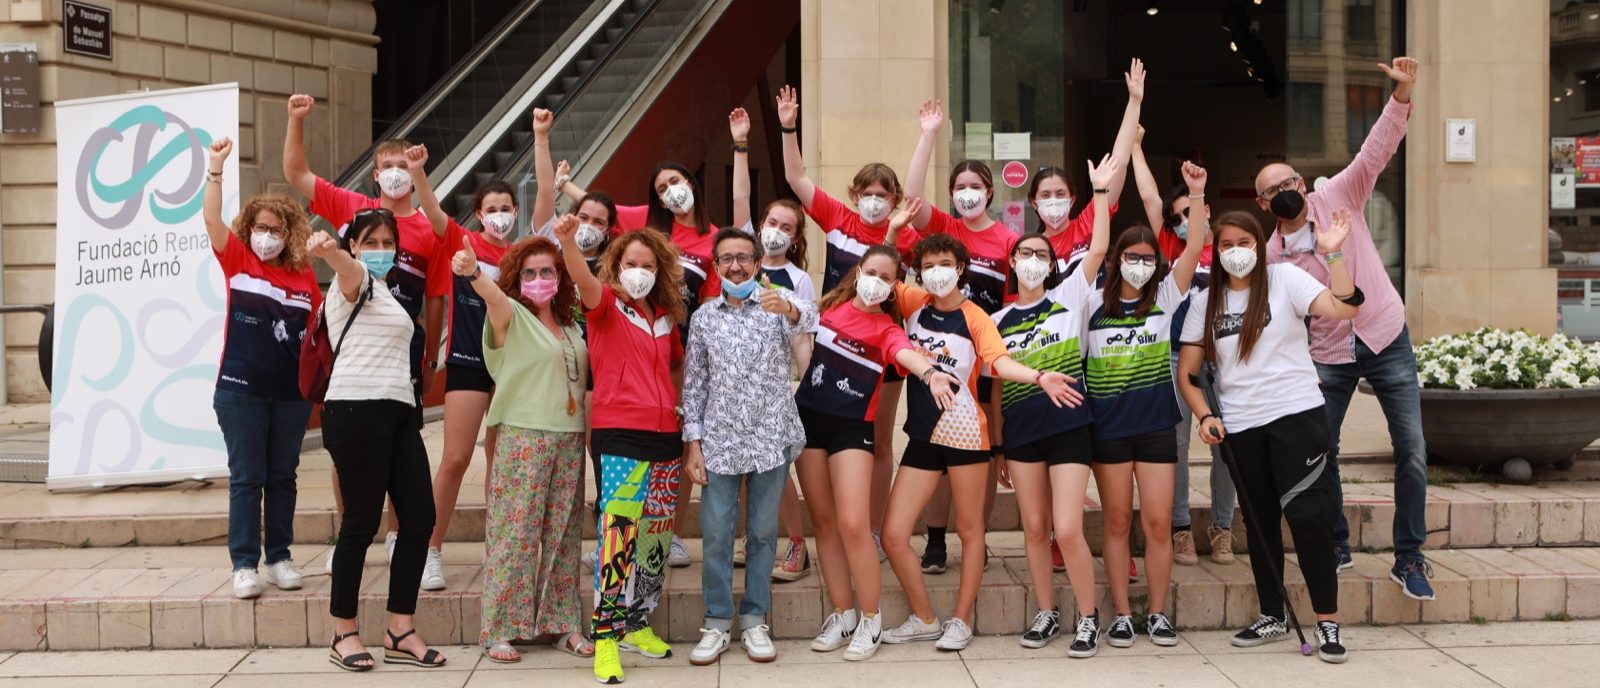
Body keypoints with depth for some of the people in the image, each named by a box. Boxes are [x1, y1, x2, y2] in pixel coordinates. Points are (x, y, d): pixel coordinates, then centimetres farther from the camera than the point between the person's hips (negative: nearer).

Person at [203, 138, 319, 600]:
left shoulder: (304, 275, 3)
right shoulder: (236, 261, 0)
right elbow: (212, 219, -12)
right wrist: (216, 168, -20)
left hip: (291, 391, 2)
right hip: (241, 390, -2)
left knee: (283, 476, 11)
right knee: (246, 478, 2)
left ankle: (279, 558, 22)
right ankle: (244, 565, 8)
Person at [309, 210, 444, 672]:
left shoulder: (386, 292, 25)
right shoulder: (355, 281, 0)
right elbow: (346, 266, -26)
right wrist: (326, 250, -48)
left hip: (398, 412, 8)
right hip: (357, 412, -8)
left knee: (419, 518, 2)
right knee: (362, 523, -5)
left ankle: (400, 632, 9)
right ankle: (344, 635, 6)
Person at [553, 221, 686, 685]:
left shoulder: (665, 318, 14)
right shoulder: (606, 306, -1)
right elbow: (584, 282, -24)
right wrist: (568, 243, -43)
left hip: (665, 437, 6)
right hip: (620, 436, -6)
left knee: (655, 537, 12)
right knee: (618, 535, -12)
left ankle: (636, 624, 27)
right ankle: (604, 637, -6)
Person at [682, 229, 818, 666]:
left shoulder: (780, 303, -2)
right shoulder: (703, 318, 6)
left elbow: (809, 318, -26)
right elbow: (694, 383, 7)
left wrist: (788, 310, -50)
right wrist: (693, 442, 0)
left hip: (771, 438, -1)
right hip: (719, 441, 1)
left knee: (763, 532, 7)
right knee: (716, 534, 3)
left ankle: (755, 622, 18)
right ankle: (717, 623, 14)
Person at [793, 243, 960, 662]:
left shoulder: (887, 328, -6)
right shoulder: (832, 305, 4)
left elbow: (906, 353, -29)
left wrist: (930, 373, -48)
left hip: (852, 426, -3)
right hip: (808, 416, 4)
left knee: (853, 524, -13)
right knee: (823, 521, 8)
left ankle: (870, 620, 3)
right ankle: (842, 614, 20)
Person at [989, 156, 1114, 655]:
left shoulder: (1068, 298, 4)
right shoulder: (999, 320, 10)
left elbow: (1098, 249, -9)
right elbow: (997, 387, 12)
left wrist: (1101, 190, -12)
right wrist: (996, 447, 11)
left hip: (1069, 427, -3)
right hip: (1021, 432, 3)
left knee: (1068, 530, -9)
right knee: (1034, 529, 7)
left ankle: (1088, 619, 7)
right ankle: (1046, 614, 22)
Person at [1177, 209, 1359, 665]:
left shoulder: (1284, 279, -3)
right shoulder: (1207, 301, 8)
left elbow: (1344, 309, -17)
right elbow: (1186, 371, 8)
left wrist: (1332, 254, -23)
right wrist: (1206, 416, -5)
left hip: (1297, 414, -4)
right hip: (1240, 426, 4)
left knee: (1306, 513, -11)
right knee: (1260, 520, 11)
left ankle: (1328, 622, -2)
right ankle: (1272, 617, 24)